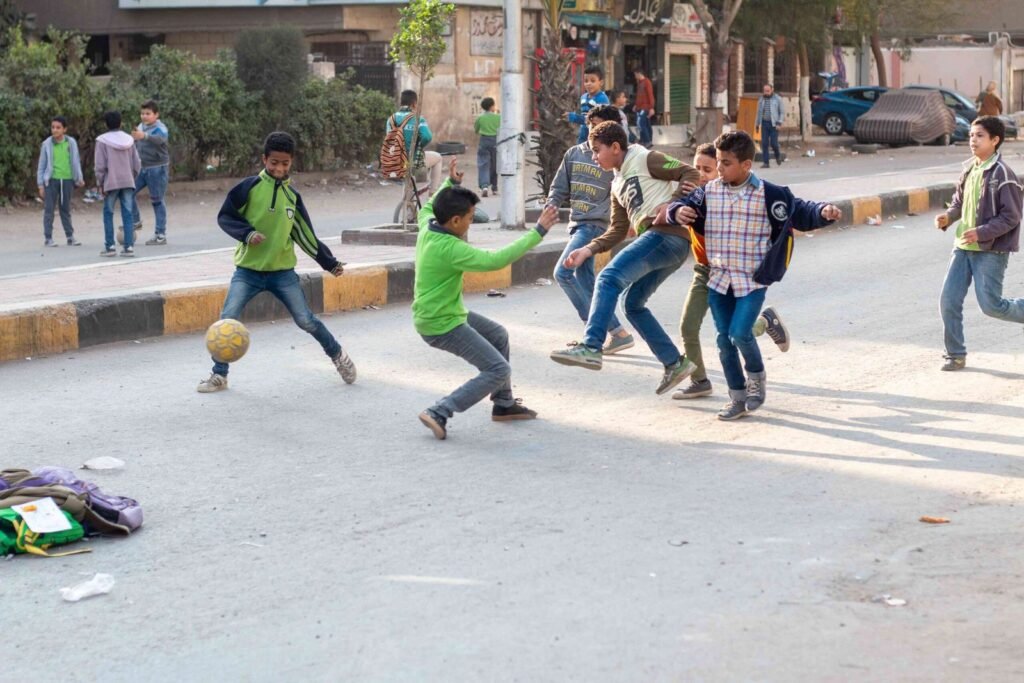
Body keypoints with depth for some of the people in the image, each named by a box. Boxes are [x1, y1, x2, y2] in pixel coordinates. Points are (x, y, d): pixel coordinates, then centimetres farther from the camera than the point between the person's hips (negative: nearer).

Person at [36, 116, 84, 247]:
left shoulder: (71, 143, 1)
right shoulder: (47, 144, -2)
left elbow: (76, 162, 9)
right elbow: (42, 165, 2)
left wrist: (79, 178, 3)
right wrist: (41, 184, 0)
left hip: (67, 180, 1)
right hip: (51, 180, -1)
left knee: (66, 209, 11)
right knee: (49, 209, 0)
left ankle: (70, 237, 16)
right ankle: (48, 238, 4)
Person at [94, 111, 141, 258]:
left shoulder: (102, 141, -5)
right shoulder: (129, 140, 8)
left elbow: (100, 166, -8)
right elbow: (137, 164, 8)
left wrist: (100, 184, 1)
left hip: (111, 183, -3)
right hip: (128, 183, 3)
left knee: (108, 214, 7)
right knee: (127, 214, 4)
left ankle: (110, 246, 3)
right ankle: (129, 246, -1)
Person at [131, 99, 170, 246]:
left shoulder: (160, 128, -14)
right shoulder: (140, 127, 8)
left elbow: (160, 139, -38)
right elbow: (136, 145, 22)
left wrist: (144, 136, -57)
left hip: (157, 168, -7)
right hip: (142, 168, 7)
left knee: (157, 201, -4)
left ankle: (161, 235, 0)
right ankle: (135, 221, 19)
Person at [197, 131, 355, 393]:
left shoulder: (292, 196, 5)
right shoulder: (251, 186, -6)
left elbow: (306, 235, 13)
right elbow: (225, 217, -2)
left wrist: (330, 263, 14)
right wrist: (247, 233, -20)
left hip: (283, 271, 2)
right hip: (248, 270, -2)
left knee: (306, 320, 0)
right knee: (228, 319, -13)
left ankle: (338, 355, 23)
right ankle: (219, 375, 1)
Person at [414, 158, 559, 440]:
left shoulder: (427, 225, -3)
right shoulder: (450, 249, -29)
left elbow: (428, 208, 24)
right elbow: (495, 260, -35)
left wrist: (450, 183, 15)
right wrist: (538, 232, -32)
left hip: (445, 312, 10)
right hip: (442, 326, -10)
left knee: (498, 335, 25)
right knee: (498, 370, -9)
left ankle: (504, 404, 35)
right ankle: (440, 413, -10)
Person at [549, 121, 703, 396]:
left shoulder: (646, 160, 2)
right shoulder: (618, 185, 26)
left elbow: (691, 174, -4)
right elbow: (618, 231, 24)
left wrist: (671, 204, -16)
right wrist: (589, 250, 11)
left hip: (667, 235, -10)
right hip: (658, 241, 10)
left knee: (608, 279, -19)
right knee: (633, 304, 14)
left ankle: (591, 348, -29)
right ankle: (674, 364, 17)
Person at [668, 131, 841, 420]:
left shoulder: (769, 195, -9)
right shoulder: (710, 192, 1)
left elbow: (801, 212, -7)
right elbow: (685, 205, 8)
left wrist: (823, 212, -26)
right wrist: (678, 212, -16)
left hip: (753, 280, -4)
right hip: (719, 279, 4)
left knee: (740, 333, -16)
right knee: (724, 339, 5)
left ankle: (756, 375, 16)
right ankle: (738, 398, 18)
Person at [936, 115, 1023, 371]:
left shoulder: (1002, 174, -15)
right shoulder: (969, 168, 7)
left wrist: (981, 232, -24)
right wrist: (948, 217, 0)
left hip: (991, 251, -7)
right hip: (963, 247, 7)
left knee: (991, 305, -6)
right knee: (949, 301, 1)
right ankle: (956, 354, 12)